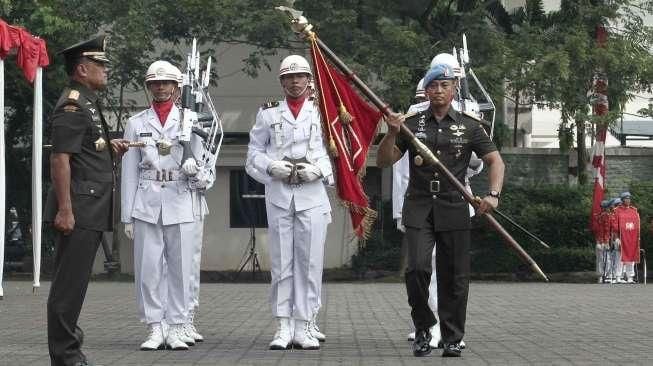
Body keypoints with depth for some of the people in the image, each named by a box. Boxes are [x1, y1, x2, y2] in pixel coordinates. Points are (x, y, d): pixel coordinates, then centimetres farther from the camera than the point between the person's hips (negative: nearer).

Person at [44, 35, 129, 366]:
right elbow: (60, 158, -20)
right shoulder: (73, 106, -13)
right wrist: (64, 210, -24)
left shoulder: (88, 104, 19)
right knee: (70, 283, -6)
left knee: (74, 282, 14)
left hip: (91, 210, 10)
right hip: (79, 208, -10)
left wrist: (109, 149, 13)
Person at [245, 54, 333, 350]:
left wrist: (318, 169, -12)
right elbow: (254, 152, 11)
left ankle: (305, 328, 5)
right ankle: (283, 328, 6)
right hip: (278, 195, 1)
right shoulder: (267, 114, 11)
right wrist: (272, 166, -8)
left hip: (312, 195, -1)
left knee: (309, 262, -1)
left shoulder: (322, 113, 7)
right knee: (281, 263, 1)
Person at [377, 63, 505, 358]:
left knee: (454, 276, 1)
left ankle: (452, 339, 12)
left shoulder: (469, 126, 8)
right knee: (417, 267, -16)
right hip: (418, 208, 0)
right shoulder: (411, 124, 8)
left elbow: (495, 160, 6)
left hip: (454, 209, 1)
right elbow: (383, 162, 7)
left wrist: (493, 194, -10)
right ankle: (422, 328, 3)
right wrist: (391, 134, -11)